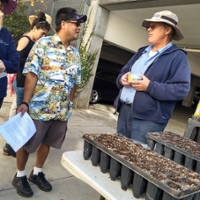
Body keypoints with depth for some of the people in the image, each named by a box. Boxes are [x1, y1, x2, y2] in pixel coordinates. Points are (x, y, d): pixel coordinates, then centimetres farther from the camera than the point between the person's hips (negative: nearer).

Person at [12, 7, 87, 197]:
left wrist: (68, 105, 12)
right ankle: (20, 176, 31)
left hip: (62, 110, 6)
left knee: (47, 142, 18)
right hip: (39, 107, -5)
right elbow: (32, 74, -12)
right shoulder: (43, 44, -7)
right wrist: (25, 102, -17)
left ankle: (37, 173, 38)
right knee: (27, 143, 9)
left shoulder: (75, 53, 9)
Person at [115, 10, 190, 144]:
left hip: (149, 118, -7)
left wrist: (150, 87, -21)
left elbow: (182, 89, -15)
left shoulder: (177, 57, -5)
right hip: (124, 110, 7)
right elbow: (123, 72, 23)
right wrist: (122, 79, -2)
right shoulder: (142, 52, 18)